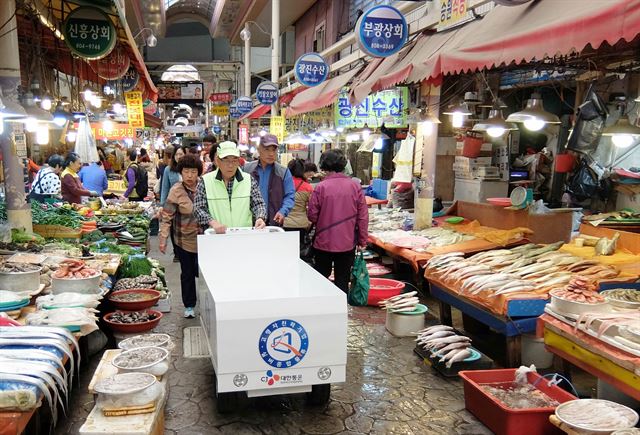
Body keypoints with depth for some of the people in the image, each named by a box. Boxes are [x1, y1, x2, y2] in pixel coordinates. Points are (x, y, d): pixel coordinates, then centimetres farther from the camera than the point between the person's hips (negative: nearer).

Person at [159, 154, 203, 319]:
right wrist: (163, 239, -12)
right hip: (183, 239, -1)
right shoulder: (176, 191, -12)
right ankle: (189, 306, 26)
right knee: (187, 273, 11)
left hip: (203, 238, 1)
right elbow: (166, 217, -10)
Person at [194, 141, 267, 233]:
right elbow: (199, 208, 2)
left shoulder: (249, 180, 8)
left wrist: (260, 218, -14)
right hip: (217, 236, -2)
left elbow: (258, 203, 7)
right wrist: (212, 222, -16)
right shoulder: (205, 181, 4)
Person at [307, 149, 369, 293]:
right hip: (348, 243, 1)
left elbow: (312, 216, -9)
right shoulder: (355, 187, -6)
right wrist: (362, 241, 7)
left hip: (324, 243, -1)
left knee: (321, 277, 18)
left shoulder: (320, 187, -14)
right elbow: (363, 217, -3)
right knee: (343, 281, 12)